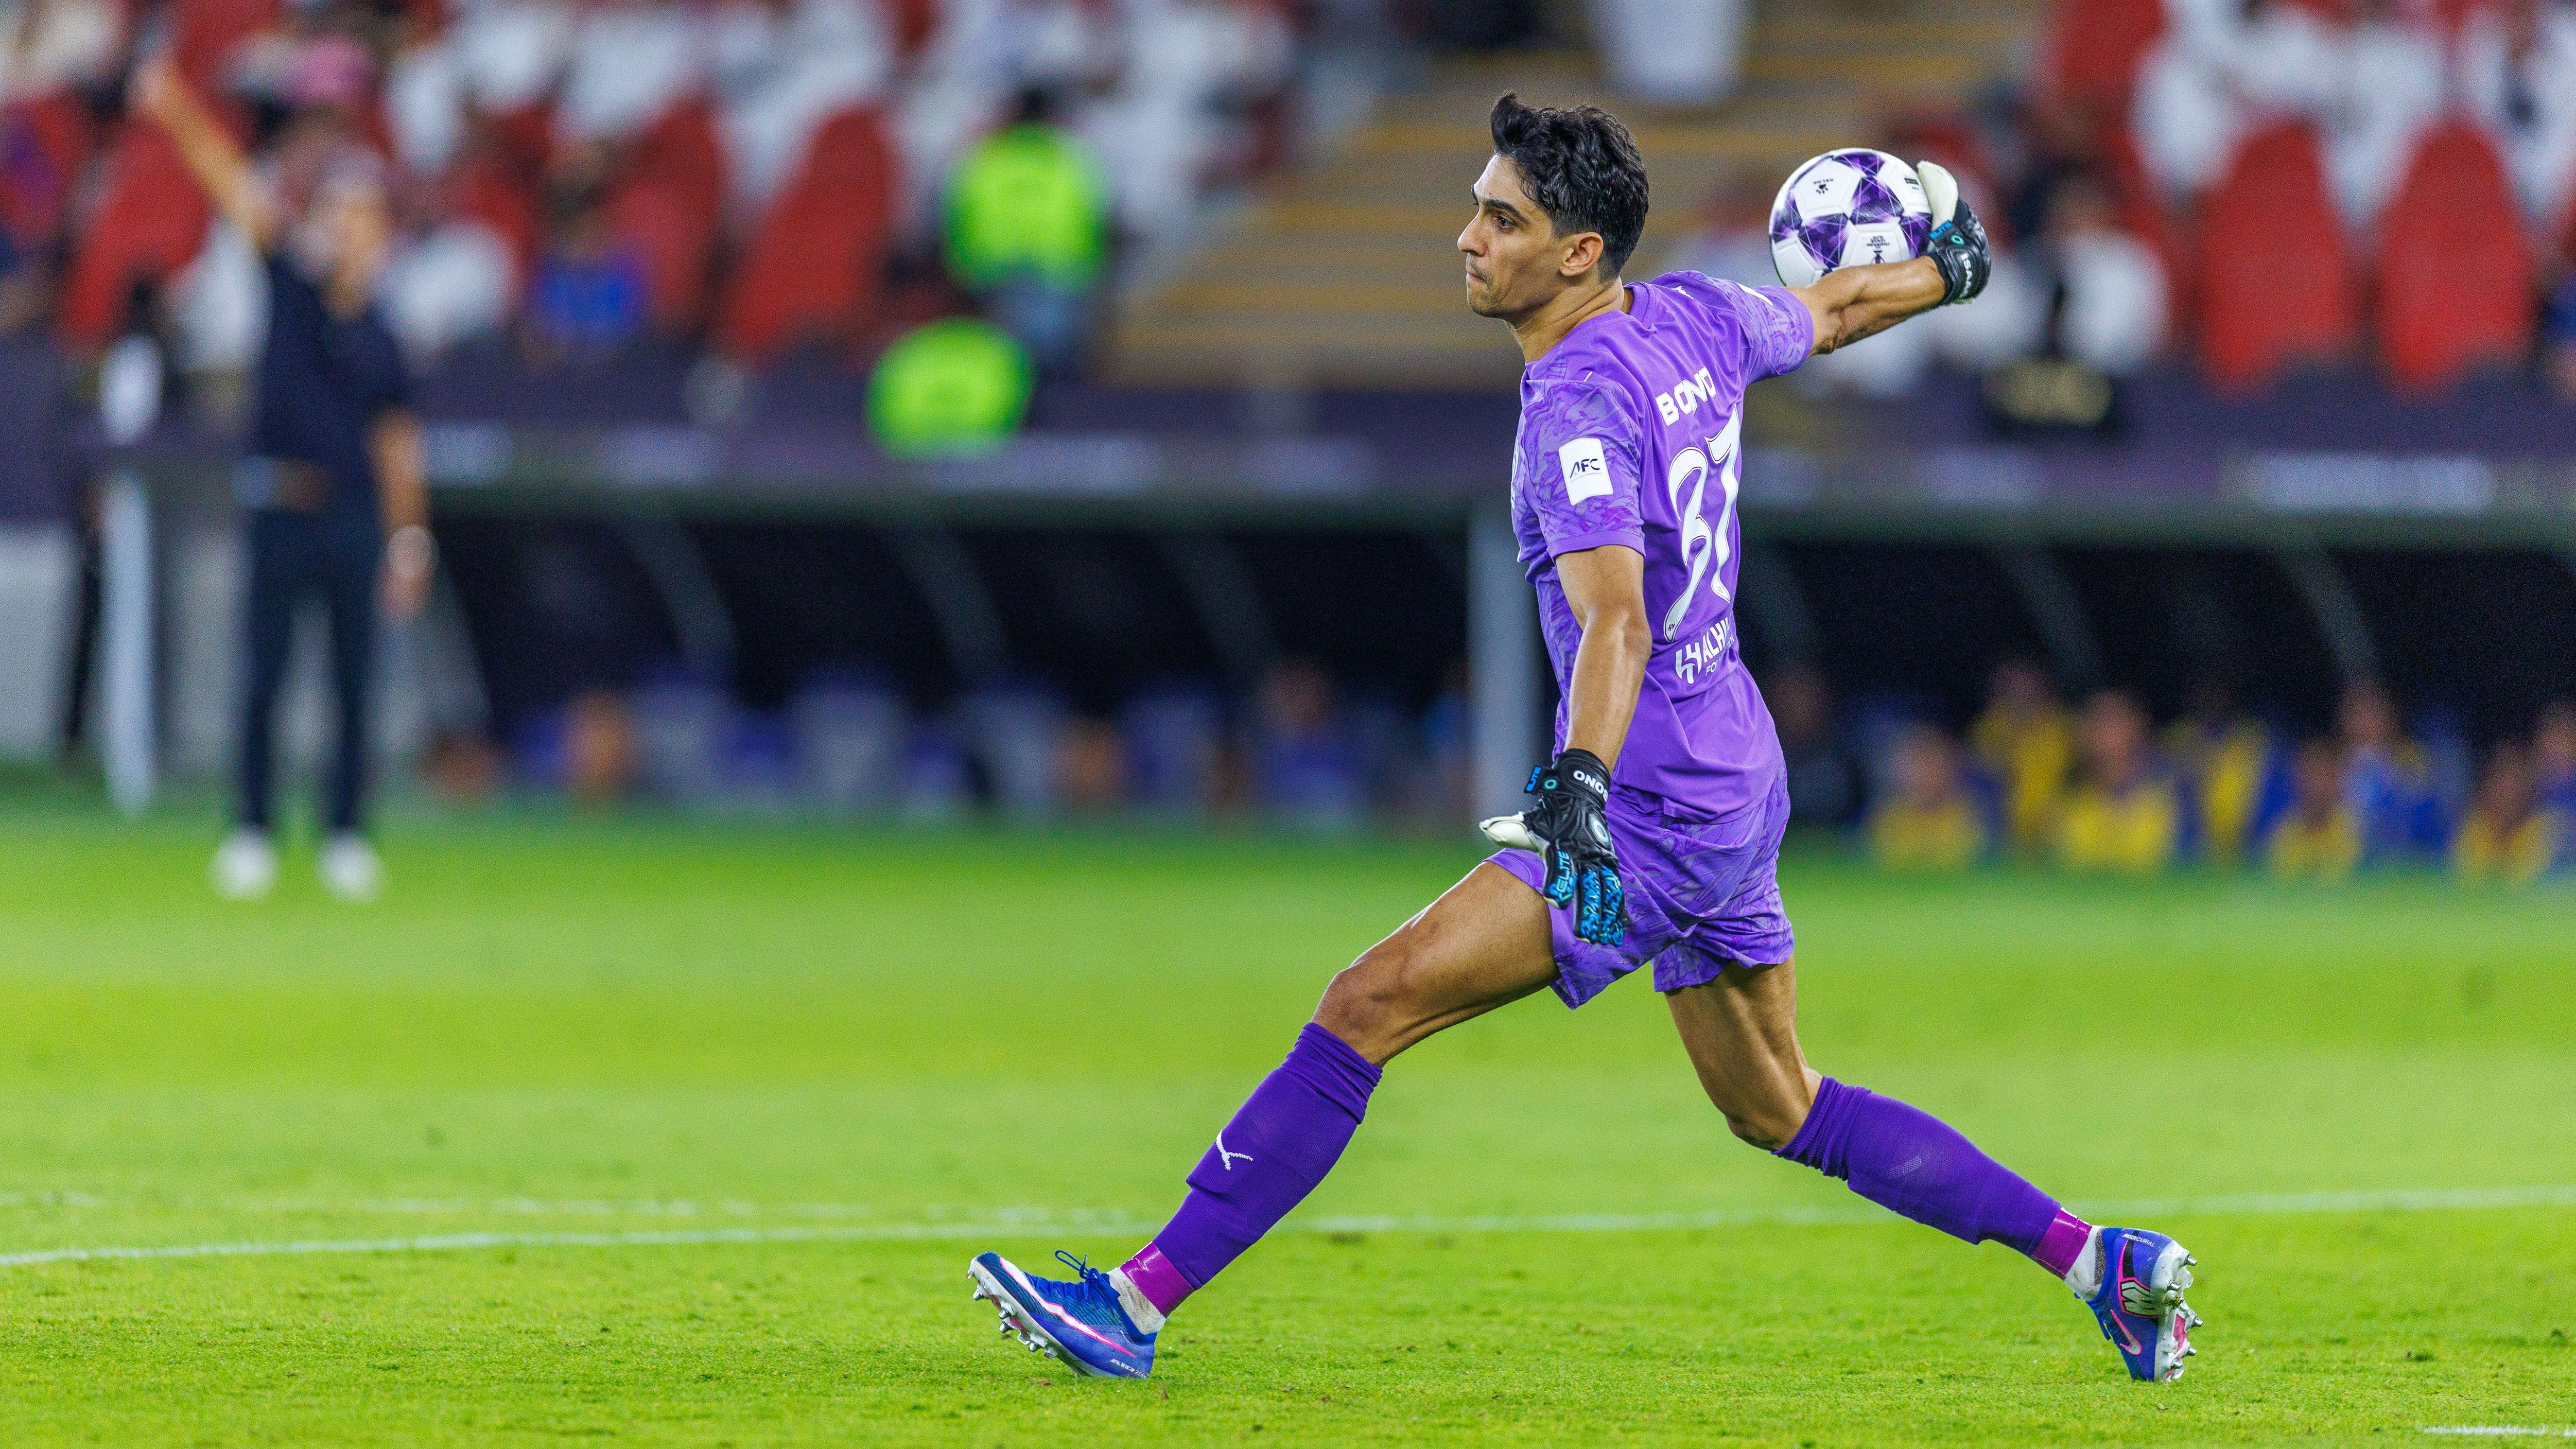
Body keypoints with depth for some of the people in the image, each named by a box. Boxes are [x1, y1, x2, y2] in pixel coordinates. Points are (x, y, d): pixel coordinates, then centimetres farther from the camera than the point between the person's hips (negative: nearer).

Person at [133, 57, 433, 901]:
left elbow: (397, 446, 10)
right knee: (263, 679, -1)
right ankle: (251, 833, 5)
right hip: (280, 509, -1)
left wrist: (409, 539, 5)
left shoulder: (382, 342, 5)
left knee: (355, 683, 3)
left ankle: (348, 836, 10)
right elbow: (231, 184, -8)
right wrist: (176, 113, -18)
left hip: (354, 514, 1)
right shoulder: (293, 281, 2)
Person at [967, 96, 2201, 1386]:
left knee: (1369, 1005, -14)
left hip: (1650, 820, -10)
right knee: (1779, 1116, 23)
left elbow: (1616, 617, -33)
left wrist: (1582, 780, -48)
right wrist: (1944, 270, 46)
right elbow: (1834, 310, 25)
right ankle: (2101, 1263, 27)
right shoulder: (1692, 322, 5)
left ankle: (1140, 1301, -18)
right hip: (1736, 793, 10)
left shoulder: (1580, 405, -20)